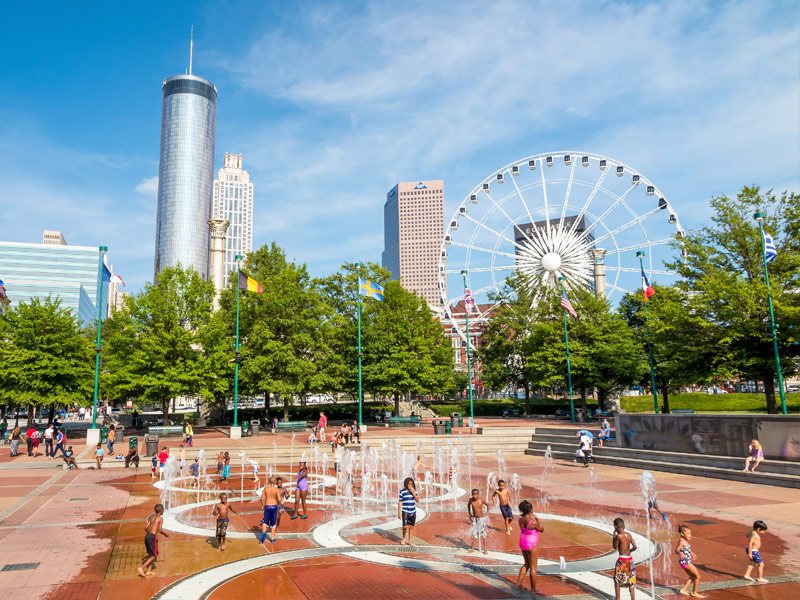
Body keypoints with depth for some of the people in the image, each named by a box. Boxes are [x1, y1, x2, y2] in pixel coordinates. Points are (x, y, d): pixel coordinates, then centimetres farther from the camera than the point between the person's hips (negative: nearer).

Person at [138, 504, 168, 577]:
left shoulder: (152, 517, 14)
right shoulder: (160, 518, -6)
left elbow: (146, 527, 11)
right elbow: (160, 530, -15)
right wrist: (165, 534, 3)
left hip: (147, 535, 7)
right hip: (153, 537, -7)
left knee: (151, 554, 20)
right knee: (153, 555, 3)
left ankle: (149, 571, 20)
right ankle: (141, 568, -7)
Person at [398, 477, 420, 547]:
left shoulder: (414, 491, 4)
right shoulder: (402, 492, -6)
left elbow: (417, 500, -1)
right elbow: (400, 502, -3)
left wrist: (413, 493, -14)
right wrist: (399, 513, -6)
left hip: (413, 512, 3)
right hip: (405, 512, -3)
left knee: (411, 527, 7)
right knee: (405, 527, -10)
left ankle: (410, 541, 19)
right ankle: (404, 537, 18)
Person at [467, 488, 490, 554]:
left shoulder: (481, 500, -17)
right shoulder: (471, 500, -10)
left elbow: (487, 505, 0)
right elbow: (468, 505, 12)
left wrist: (487, 513, -8)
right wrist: (469, 514, 9)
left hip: (481, 518, -3)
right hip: (474, 518, 3)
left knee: (483, 534, 1)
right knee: (474, 533, 8)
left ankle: (485, 549, 9)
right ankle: (472, 548, 18)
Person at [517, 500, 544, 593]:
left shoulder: (521, 519, -7)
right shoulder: (533, 522, -26)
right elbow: (541, 529, -8)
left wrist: (531, 517, 3)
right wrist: (537, 518, -5)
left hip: (522, 543, 6)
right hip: (532, 545, -6)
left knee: (527, 564, 24)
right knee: (533, 567, 8)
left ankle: (519, 582, 21)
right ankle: (533, 589, 17)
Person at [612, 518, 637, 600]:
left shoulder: (619, 536, -16)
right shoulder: (629, 535, 1)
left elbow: (614, 547, -4)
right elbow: (634, 547, 2)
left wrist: (614, 536, 3)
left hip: (622, 560, -6)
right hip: (630, 560, 6)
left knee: (617, 580, 9)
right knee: (631, 581, 14)